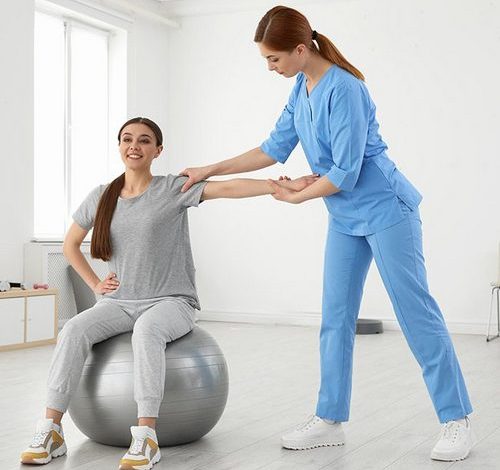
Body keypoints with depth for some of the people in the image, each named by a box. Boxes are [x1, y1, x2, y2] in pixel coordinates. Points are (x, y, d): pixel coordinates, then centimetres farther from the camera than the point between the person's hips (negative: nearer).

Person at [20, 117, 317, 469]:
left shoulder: (173, 189, -4)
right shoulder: (101, 198, 9)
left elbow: (228, 188, -18)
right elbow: (70, 244, 22)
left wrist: (284, 186, -30)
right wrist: (95, 284, 8)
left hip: (171, 301, -4)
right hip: (118, 303, 4)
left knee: (147, 330, -37)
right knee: (74, 330, -25)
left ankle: (146, 437, -37)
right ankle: (51, 430, -22)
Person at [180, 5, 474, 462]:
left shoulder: (343, 89, -22)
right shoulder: (301, 90, 5)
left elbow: (345, 173, -22)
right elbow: (274, 148, 10)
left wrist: (297, 197, -8)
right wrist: (211, 170, 10)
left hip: (385, 211, -8)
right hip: (345, 219, 9)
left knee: (417, 312, -4)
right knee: (336, 320, 7)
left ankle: (457, 420, 6)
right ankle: (330, 420, 14)